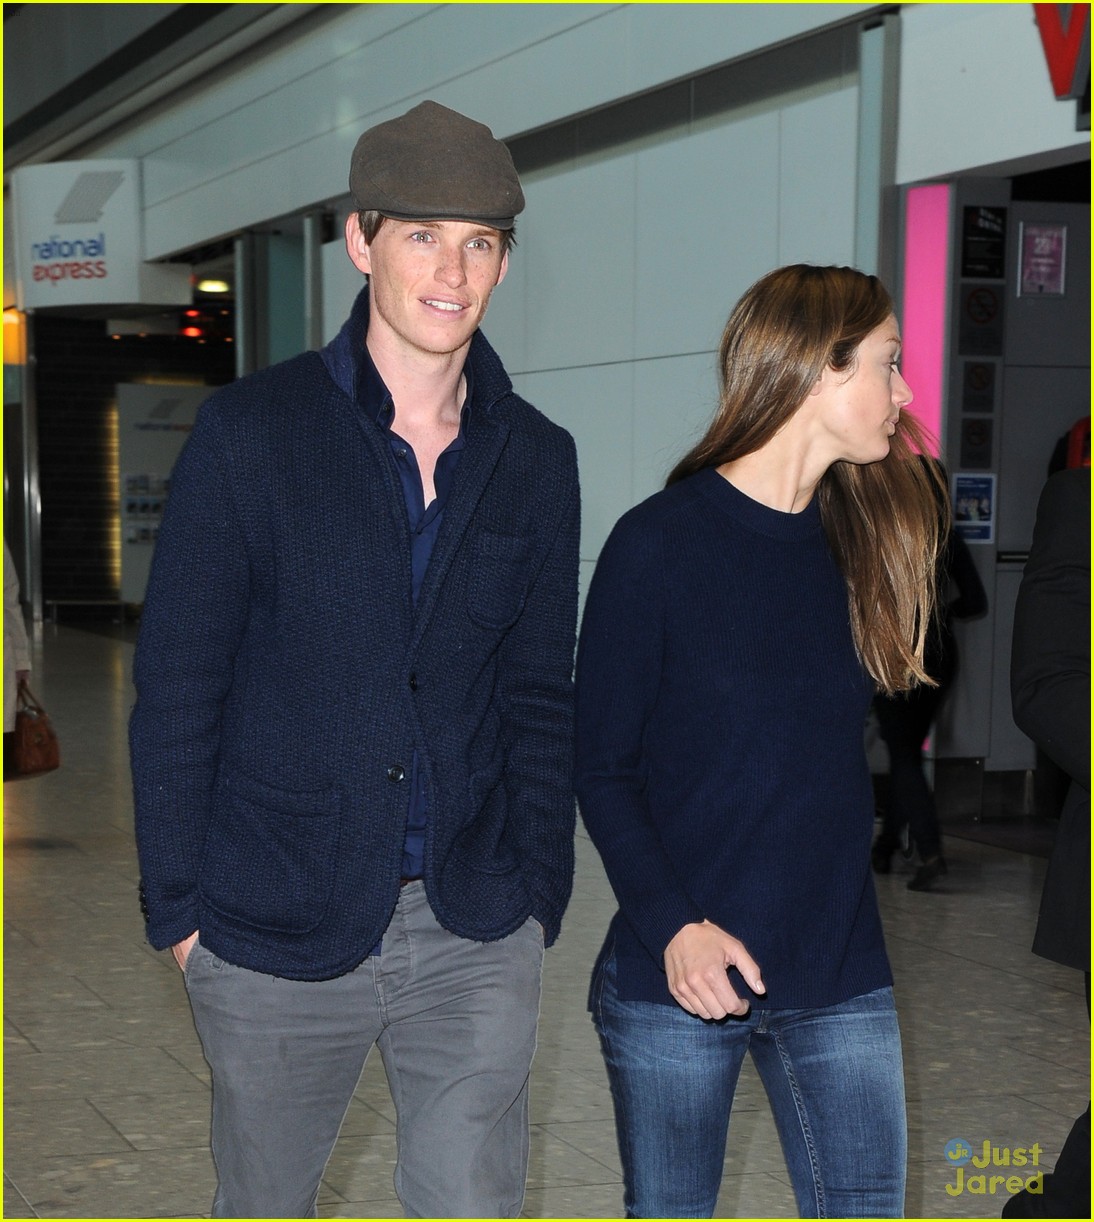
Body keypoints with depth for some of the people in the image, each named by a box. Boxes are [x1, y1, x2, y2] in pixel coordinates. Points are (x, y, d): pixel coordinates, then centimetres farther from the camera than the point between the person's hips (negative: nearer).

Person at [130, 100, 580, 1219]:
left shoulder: (536, 459, 4)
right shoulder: (248, 433, -6)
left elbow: (539, 698, 10)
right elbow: (174, 692, -4)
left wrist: (538, 898, 7)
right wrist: (177, 907, -5)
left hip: (476, 937, 2)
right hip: (276, 937, -2)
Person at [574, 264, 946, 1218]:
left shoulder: (864, 540, 6)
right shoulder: (660, 543, -8)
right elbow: (600, 765, -7)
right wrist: (672, 926, -17)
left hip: (840, 978, 4)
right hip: (676, 971, -4)